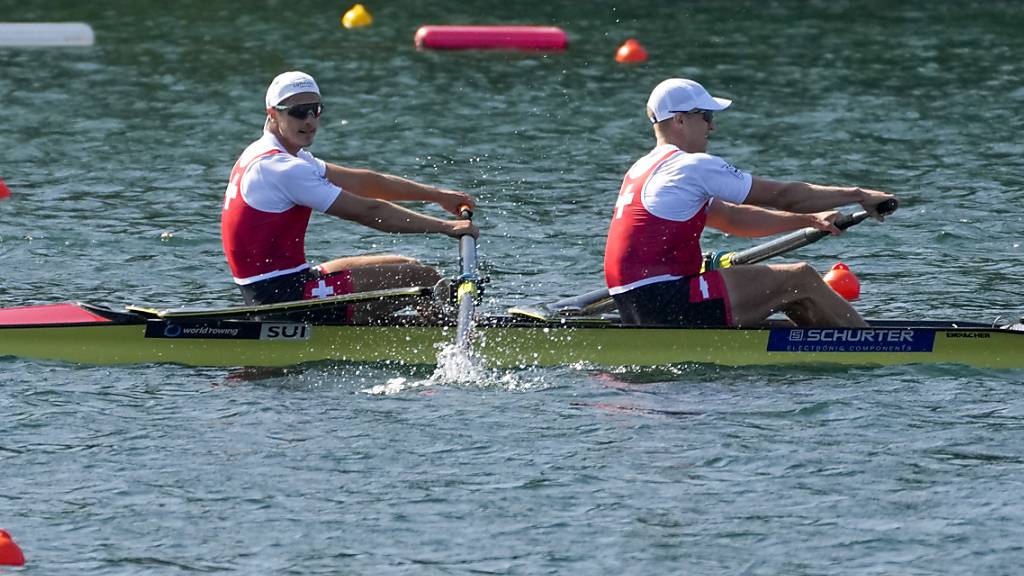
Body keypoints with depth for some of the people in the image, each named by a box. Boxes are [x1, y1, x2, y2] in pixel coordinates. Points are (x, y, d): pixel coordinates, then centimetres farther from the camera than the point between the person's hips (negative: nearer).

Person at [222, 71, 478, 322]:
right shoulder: (283, 169, -19)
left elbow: (361, 182, 14)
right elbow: (368, 212, -18)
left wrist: (437, 195, 12)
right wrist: (445, 227, -13)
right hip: (285, 292, -11)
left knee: (406, 267, 17)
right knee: (424, 279, -8)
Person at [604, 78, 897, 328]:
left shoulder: (643, 170, 20)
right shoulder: (694, 166, -10)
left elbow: (732, 219, 21)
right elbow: (783, 195, -7)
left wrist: (809, 220, 15)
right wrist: (859, 195, 2)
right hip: (669, 307, -10)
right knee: (800, 279, -2)